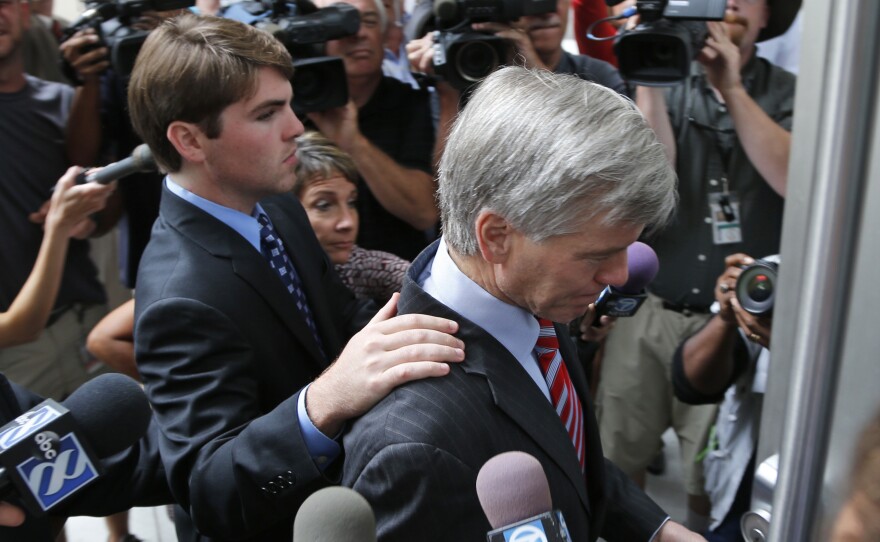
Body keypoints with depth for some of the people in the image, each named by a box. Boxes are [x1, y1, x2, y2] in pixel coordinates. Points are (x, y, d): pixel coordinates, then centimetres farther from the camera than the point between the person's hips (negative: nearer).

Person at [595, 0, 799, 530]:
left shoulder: (787, 93, 2)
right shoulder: (665, 84, 4)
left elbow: (797, 182, -16)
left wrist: (733, 89, -17)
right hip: (647, 311, 1)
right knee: (617, 462, 10)